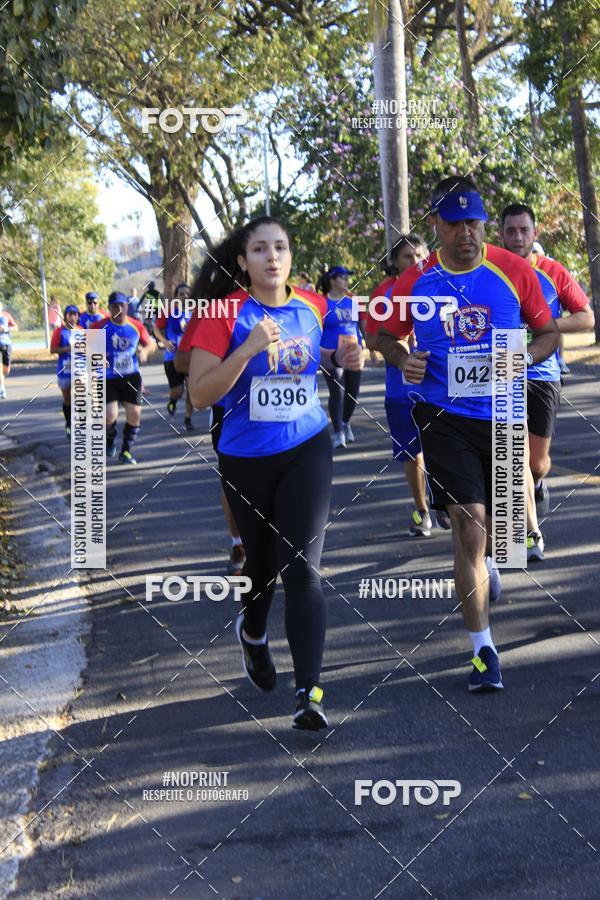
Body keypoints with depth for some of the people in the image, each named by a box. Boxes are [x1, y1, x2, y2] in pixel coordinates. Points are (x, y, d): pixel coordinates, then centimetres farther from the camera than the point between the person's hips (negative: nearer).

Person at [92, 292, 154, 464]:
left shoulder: (136, 326, 0)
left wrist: (144, 351, -11)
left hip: (132, 377, 3)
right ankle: (109, 440, 21)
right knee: (110, 415, -14)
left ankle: (126, 451, 19)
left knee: (134, 414, -2)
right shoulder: (100, 327, -8)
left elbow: (151, 344, 12)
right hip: (109, 378, -2)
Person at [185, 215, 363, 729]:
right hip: (246, 457, 0)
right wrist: (249, 348, -28)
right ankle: (252, 632, 51)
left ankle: (310, 692, -9)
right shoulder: (224, 314, -12)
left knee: (302, 566, -11)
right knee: (262, 560, 17)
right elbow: (200, 394, -16)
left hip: (307, 449, 1)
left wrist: (348, 359, -3)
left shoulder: (313, 308, -1)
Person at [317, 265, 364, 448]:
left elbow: (362, 325, 17)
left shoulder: (352, 301, 10)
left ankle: (346, 423, 34)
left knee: (353, 392, 9)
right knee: (337, 392, -12)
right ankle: (338, 433, -4)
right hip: (332, 356, -5)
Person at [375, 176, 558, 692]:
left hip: (503, 414, 2)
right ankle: (483, 649, -1)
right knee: (467, 528, -9)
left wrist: (526, 354, -18)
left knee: (497, 518, 18)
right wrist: (402, 359, -11)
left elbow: (549, 333, 4)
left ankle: (486, 560, 57)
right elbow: (388, 335, 11)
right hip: (445, 416, -2)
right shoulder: (415, 281, -3)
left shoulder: (514, 271, -4)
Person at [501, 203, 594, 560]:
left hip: (544, 374, 1)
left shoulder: (554, 272, 0)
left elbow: (587, 318, 1)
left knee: (538, 460, 6)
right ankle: (532, 533, 0)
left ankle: (538, 484, 43)